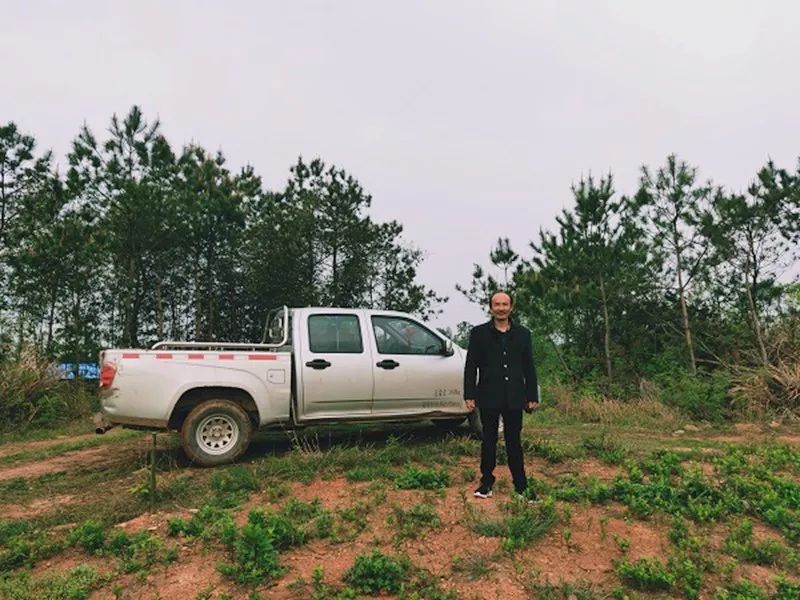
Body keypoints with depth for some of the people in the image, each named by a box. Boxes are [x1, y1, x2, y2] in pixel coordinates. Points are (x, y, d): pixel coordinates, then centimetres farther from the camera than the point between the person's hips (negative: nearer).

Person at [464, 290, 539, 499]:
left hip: (514, 398, 1)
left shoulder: (522, 334, 8)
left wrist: (532, 396, 5)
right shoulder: (479, 333, 2)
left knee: (514, 441, 9)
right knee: (489, 441, 8)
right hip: (488, 397, -1)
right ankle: (486, 482, 20)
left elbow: (529, 368, 9)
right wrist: (469, 395, -4)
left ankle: (521, 486, 19)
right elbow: (470, 366, 1)